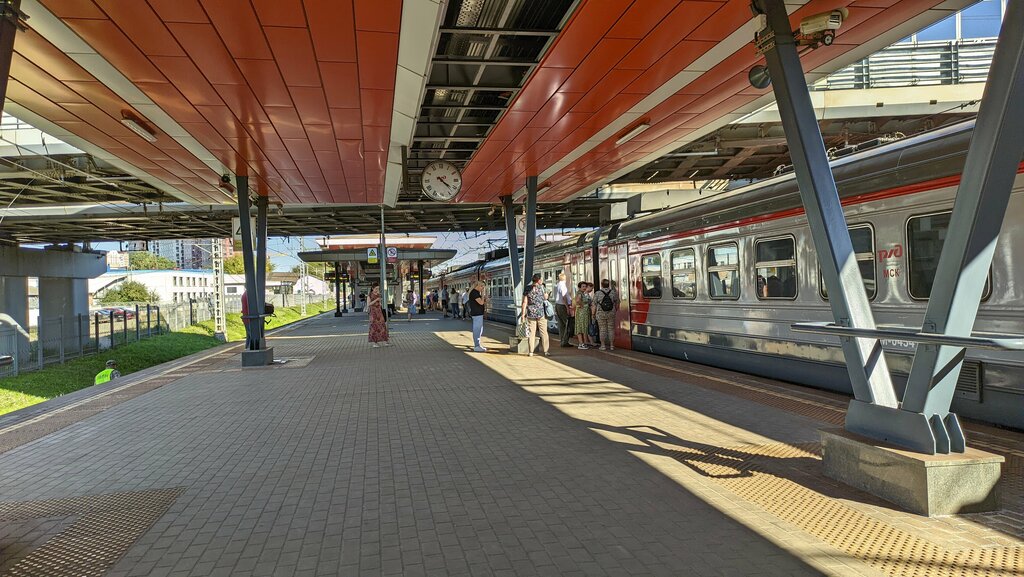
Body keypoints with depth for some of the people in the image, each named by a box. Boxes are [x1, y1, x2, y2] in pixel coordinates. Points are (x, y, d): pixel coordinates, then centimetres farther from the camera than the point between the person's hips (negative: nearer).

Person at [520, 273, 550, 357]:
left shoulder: (527, 288, 1)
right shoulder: (541, 287, -5)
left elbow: (525, 302, -2)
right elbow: (546, 297, 7)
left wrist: (523, 314, 1)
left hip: (531, 313, 2)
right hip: (541, 313, -2)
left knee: (532, 333, 6)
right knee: (544, 332, 5)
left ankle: (531, 352, 6)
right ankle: (545, 351, 6)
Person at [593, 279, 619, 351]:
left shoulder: (597, 293, -7)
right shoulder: (613, 292, -1)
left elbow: (594, 305, -5)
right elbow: (617, 303, 7)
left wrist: (593, 314, 6)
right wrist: (616, 310, 23)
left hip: (601, 314, -2)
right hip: (611, 314, 2)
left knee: (602, 329, 5)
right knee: (611, 329, 9)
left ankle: (603, 346, 6)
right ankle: (612, 345, 12)